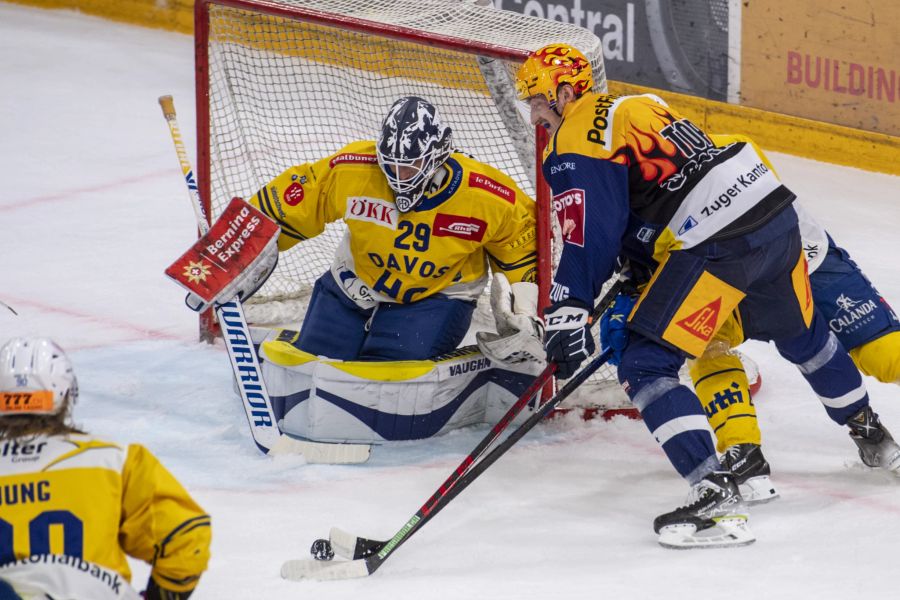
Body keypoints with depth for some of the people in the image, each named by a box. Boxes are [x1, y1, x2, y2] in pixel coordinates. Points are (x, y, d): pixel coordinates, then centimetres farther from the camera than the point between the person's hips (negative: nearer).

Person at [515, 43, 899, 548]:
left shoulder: (577, 139, -4)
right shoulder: (633, 106, 24)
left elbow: (591, 236, -13)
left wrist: (568, 313, -13)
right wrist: (633, 271, 29)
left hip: (721, 243, -9)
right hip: (775, 209, 9)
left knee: (646, 366, -6)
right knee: (800, 334, 33)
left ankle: (718, 495, -19)